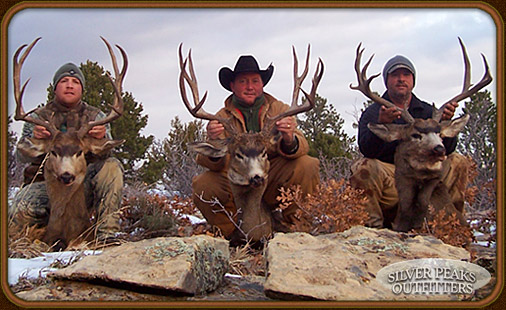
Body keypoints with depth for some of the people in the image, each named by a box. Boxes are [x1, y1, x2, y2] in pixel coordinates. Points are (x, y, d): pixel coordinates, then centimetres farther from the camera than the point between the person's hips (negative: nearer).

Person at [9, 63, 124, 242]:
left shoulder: (95, 117, 9)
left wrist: (101, 139, -33)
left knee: (111, 166, -28)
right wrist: (34, 139, -30)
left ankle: (106, 233, -26)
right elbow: (22, 156, -6)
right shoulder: (39, 117, 8)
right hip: (45, 183, -1)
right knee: (20, 212, -33)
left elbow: (104, 154, -8)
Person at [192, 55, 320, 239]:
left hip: (273, 180, 0)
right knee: (203, 185, -26)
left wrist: (289, 141, -37)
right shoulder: (222, 117, 2)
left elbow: (301, 148, -12)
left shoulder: (280, 110, 3)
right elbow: (212, 164, -10)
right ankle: (234, 234, -2)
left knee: (308, 166, -24)